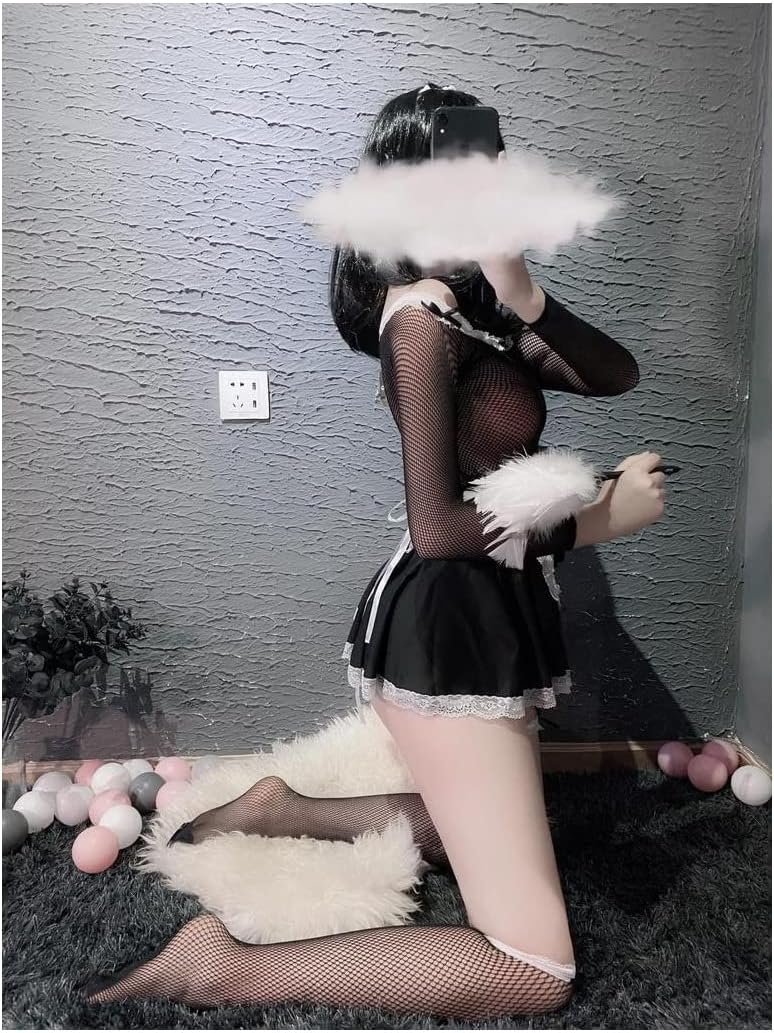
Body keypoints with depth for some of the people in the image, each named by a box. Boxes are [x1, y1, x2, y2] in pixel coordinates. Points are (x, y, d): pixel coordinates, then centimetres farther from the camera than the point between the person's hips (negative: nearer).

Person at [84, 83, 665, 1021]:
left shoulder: (477, 307, 10)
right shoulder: (423, 314, -17)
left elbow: (616, 376, 4)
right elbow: (436, 528, -22)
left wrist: (527, 298, -13)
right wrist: (596, 520, -12)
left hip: (483, 614, 10)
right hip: (447, 624, -10)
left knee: (482, 837, 32)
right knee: (535, 969, -8)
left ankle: (276, 812, 27)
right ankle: (226, 966, -11)